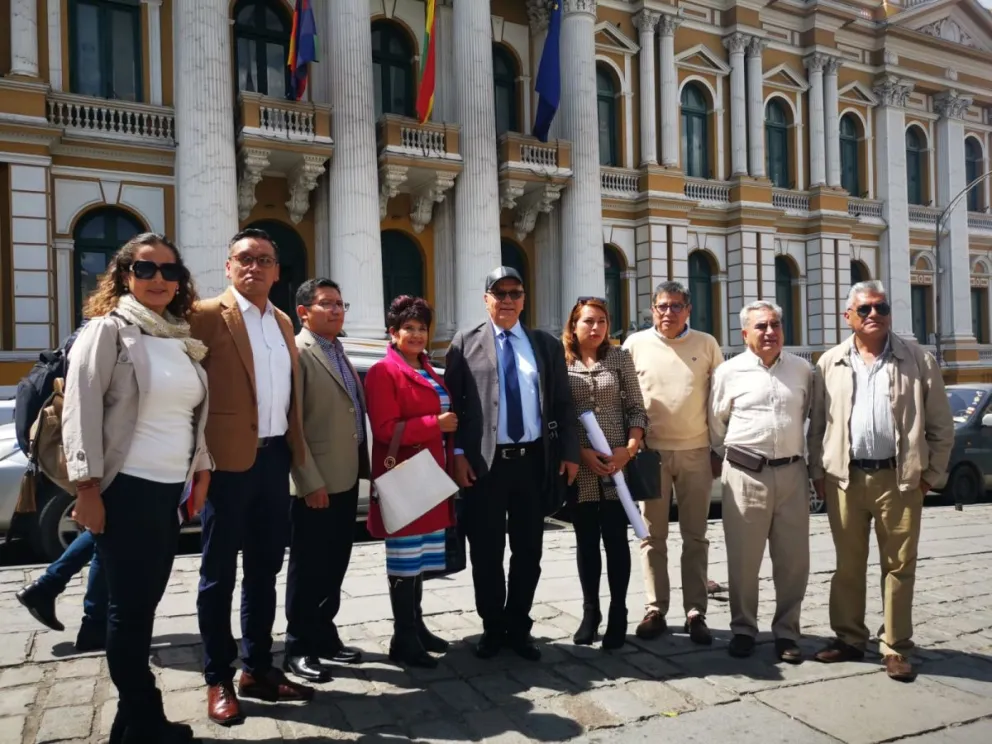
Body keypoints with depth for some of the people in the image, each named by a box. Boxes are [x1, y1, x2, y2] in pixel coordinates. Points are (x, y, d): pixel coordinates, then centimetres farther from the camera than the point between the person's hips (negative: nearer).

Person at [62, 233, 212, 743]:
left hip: (170, 489, 7)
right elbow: (80, 411, -11)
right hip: (125, 489, -7)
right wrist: (87, 487, -15)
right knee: (130, 607, 3)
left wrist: (201, 471, 13)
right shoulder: (108, 329, -7)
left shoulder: (183, 338, 12)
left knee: (146, 603, 14)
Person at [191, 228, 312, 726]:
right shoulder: (206, 316, -7)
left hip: (274, 458, 7)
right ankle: (219, 680, 20)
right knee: (219, 574, 6)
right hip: (229, 460, -7)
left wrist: (297, 451, 12)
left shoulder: (283, 322, 14)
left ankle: (258, 669, 28)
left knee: (264, 569, 15)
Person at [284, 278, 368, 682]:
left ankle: (324, 635, 29)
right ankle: (298, 648, 17)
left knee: (335, 565, 16)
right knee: (308, 567, 4)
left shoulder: (340, 353, 15)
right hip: (317, 484, -8)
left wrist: (363, 467, 13)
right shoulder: (297, 352, -11)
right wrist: (311, 482, -20)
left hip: (347, 478, 8)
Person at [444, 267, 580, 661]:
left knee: (529, 550, 10)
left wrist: (569, 453, 2)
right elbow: (452, 402, -1)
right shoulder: (465, 343, 3)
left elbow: (563, 404, 8)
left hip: (532, 461, 2)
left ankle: (519, 627, 27)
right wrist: (457, 454, -8)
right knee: (486, 551, 8)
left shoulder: (547, 344, 9)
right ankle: (493, 628, 26)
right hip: (483, 462, -2)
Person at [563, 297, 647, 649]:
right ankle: (589, 612, 21)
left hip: (617, 462, 0)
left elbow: (636, 409, 3)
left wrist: (629, 449, -11)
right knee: (586, 540, 9)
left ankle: (618, 614, 15)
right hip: (579, 465, 0)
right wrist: (580, 452, -12)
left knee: (616, 538, 3)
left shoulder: (620, 358, 4)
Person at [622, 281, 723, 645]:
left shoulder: (707, 344, 3)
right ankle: (655, 611, 16)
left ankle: (696, 614, 15)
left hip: (696, 451, 1)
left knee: (695, 537, 7)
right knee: (653, 536, 6)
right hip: (650, 451, 0)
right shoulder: (636, 344, 1)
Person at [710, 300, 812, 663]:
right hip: (745, 474, -2)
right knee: (743, 559, 5)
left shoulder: (803, 370, 6)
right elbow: (716, 423, 10)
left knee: (793, 559, 7)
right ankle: (743, 629, 21)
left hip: (792, 473, 2)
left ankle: (786, 631, 22)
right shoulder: (729, 371, -1)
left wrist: (813, 461, 17)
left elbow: (812, 415, 17)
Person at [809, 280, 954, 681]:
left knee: (899, 566, 6)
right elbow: (817, 423, 8)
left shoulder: (918, 360, 2)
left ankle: (895, 647, 17)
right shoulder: (830, 363, 6)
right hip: (845, 478, 1)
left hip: (899, 478, -1)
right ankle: (849, 638, 23)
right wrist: (818, 471, 5)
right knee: (848, 565, 10)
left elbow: (940, 425, 4)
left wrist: (930, 474, 1)